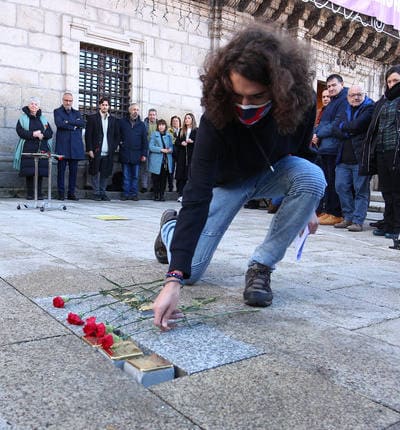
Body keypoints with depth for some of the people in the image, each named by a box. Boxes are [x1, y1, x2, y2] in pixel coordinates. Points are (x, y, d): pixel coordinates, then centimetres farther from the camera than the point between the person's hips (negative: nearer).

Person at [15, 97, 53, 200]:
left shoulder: (43, 119, 16)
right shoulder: (23, 118, 9)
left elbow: (50, 133, 8)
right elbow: (20, 131, -3)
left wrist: (41, 134, -11)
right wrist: (33, 134, -13)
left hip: (41, 149, 2)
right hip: (28, 149, -2)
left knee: (41, 171, -3)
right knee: (29, 171, -6)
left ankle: (39, 193, 3)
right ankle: (29, 193, 1)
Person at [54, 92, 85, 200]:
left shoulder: (77, 113, 20)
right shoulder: (57, 111, 10)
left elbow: (82, 124, 0)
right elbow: (59, 123, -9)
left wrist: (69, 122, -8)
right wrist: (74, 126, -6)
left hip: (75, 146, 3)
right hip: (62, 145, -3)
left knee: (74, 170, 3)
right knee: (61, 169, -2)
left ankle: (71, 193, 9)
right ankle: (61, 193, 4)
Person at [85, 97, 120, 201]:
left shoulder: (114, 120, 12)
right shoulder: (92, 118, 4)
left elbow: (117, 136, 14)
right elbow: (88, 135, 0)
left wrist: (114, 148, 2)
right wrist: (89, 150, -8)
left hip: (108, 153, 2)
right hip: (96, 152, -2)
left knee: (105, 174, 5)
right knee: (95, 173, 2)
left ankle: (103, 193, 15)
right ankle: (97, 193, 11)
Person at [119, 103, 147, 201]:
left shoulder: (141, 124, 8)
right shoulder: (122, 122, 6)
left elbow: (144, 141, 7)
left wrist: (144, 154, 1)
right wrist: (119, 142, -2)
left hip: (137, 155, 1)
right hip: (125, 154, 0)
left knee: (135, 176, 4)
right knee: (126, 176, 4)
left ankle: (134, 193, 10)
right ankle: (125, 193, 9)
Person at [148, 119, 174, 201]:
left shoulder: (168, 135, 13)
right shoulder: (154, 134, 2)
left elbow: (171, 146, 17)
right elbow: (151, 147, -6)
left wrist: (170, 149, -7)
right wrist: (161, 150, -15)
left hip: (166, 161, 3)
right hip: (156, 161, -3)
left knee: (164, 178, 3)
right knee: (156, 179, -1)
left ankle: (162, 195, 11)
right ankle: (156, 195, 8)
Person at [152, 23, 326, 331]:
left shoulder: (301, 99, -27)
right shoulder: (216, 118, -37)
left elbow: (302, 150, -4)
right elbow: (197, 196, -41)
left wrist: (307, 204, 5)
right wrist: (173, 280, -47)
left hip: (273, 172, 3)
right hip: (226, 181, -3)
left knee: (313, 178, -32)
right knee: (190, 270, -9)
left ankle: (261, 267, -15)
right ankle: (170, 226, 28)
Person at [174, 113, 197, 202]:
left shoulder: (196, 130, 3)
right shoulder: (182, 131, 18)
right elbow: (176, 142, 17)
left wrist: (192, 141, -17)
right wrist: (181, 143, -3)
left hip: (192, 156, -4)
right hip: (182, 156, 4)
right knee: (181, 176, 1)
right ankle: (180, 195, 5)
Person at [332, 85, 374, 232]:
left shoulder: (369, 108, 1)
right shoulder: (346, 111, 20)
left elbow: (357, 125, -15)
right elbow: (335, 129, 6)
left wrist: (343, 126, 3)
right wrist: (350, 133, -10)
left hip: (360, 158, -6)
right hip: (344, 158, 6)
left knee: (361, 190, -4)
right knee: (341, 187, 5)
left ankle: (358, 221, 0)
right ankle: (348, 218, 16)